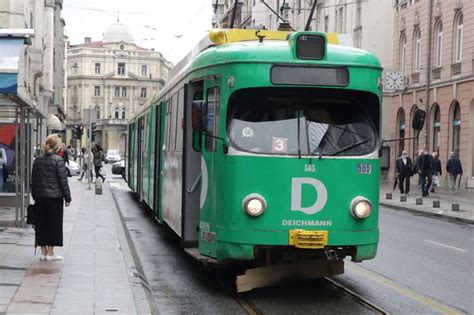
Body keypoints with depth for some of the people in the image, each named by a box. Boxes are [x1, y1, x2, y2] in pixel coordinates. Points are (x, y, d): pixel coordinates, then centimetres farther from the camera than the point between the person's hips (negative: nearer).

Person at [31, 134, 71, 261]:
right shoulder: (58, 160, -11)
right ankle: (50, 253, 4)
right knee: (54, 224, 3)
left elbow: (34, 179, 11)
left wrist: (34, 195, 18)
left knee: (41, 224, 10)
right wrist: (67, 197, -4)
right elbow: (63, 180, -10)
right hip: (55, 197, -5)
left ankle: (43, 252, 14)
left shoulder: (38, 160, 6)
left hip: (40, 197, 5)